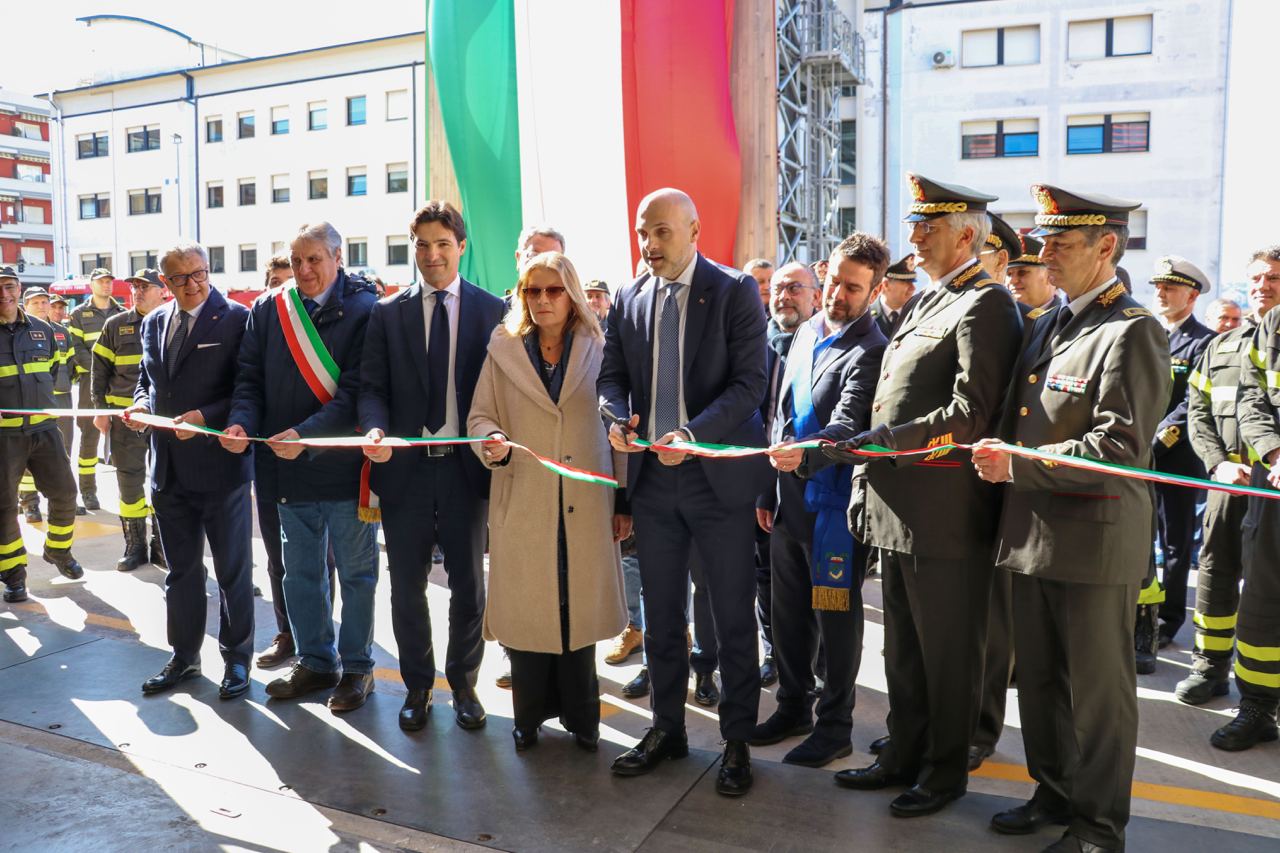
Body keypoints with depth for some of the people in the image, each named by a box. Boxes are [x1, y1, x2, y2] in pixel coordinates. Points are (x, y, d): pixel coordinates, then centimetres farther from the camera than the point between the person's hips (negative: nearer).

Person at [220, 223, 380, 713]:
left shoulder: (363, 310, -10)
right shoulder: (267, 310, 5)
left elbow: (356, 392, -16)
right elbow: (250, 378, 4)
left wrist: (305, 434, -26)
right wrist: (242, 423, -15)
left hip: (345, 465, -5)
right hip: (289, 466, 5)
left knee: (356, 573, 9)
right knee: (300, 571, 16)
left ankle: (356, 667, 24)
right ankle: (315, 662, 32)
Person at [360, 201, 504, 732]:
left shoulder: (491, 310, 2)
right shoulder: (387, 313, 5)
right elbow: (372, 386, 2)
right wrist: (375, 429, -18)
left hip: (466, 466, -1)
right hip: (405, 466, 1)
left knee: (469, 586, 10)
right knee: (407, 587, 10)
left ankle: (463, 683, 30)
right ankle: (418, 685, 29)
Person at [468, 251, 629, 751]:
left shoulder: (598, 351, 4)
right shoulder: (503, 352, 5)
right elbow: (480, 416, 7)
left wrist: (624, 501, 2)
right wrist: (493, 442, -17)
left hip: (585, 506, 0)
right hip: (522, 504, 0)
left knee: (579, 607, 7)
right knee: (526, 610, 6)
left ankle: (580, 715, 24)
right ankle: (530, 713, 24)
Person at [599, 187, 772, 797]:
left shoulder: (735, 292, -6)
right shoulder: (628, 300, 7)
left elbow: (749, 382, -13)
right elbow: (612, 375, 10)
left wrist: (694, 432, -26)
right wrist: (617, 417, -13)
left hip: (718, 474, -4)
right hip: (651, 475, 4)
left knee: (733, 615, 6)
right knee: (660, 612, 14)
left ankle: (737, 740, 21)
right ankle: (667, 728, 30)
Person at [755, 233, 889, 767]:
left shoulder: (870, 353, -14)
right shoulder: (806, 335, 11)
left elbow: (847, 427, -26)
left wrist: (804, 456, -45)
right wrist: (769, 487, 15)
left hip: (833, 506, -7)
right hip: (788, 500, 8)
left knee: (836, 618, 6)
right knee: (790, 612, 18)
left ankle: (835, 726, 22)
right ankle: (794, 707, 35)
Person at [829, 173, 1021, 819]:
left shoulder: (985, 304, -12)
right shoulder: (928, 302, 17)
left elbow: (971, 413, -21)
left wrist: (887, 438, -17)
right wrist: (868, 474, 14)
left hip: (946, 516, -9)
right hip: (899, 510, 9)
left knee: (948, 653, 8)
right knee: (902, 648, 20)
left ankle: (946, 770, 26)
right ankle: (904, 755, 36)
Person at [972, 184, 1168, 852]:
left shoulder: (1132, 332, -12)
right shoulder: (1046, 325, 14)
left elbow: (1120, 446, -20)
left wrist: (1019, 464, -23)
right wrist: (1000, 458, 8)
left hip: (1093, 541, -8)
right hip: (1031, 533, 8)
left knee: (1097, 689, 6)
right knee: (1039, 678, 18)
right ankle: (1055, 792, 35)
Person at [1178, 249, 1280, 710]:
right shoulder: (1221, 346, 15)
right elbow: (1198, 412, 11)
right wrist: (1220, 463, -4)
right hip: (1227, 480, 3)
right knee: (1215, 572, 8)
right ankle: (1210, 667, 21)